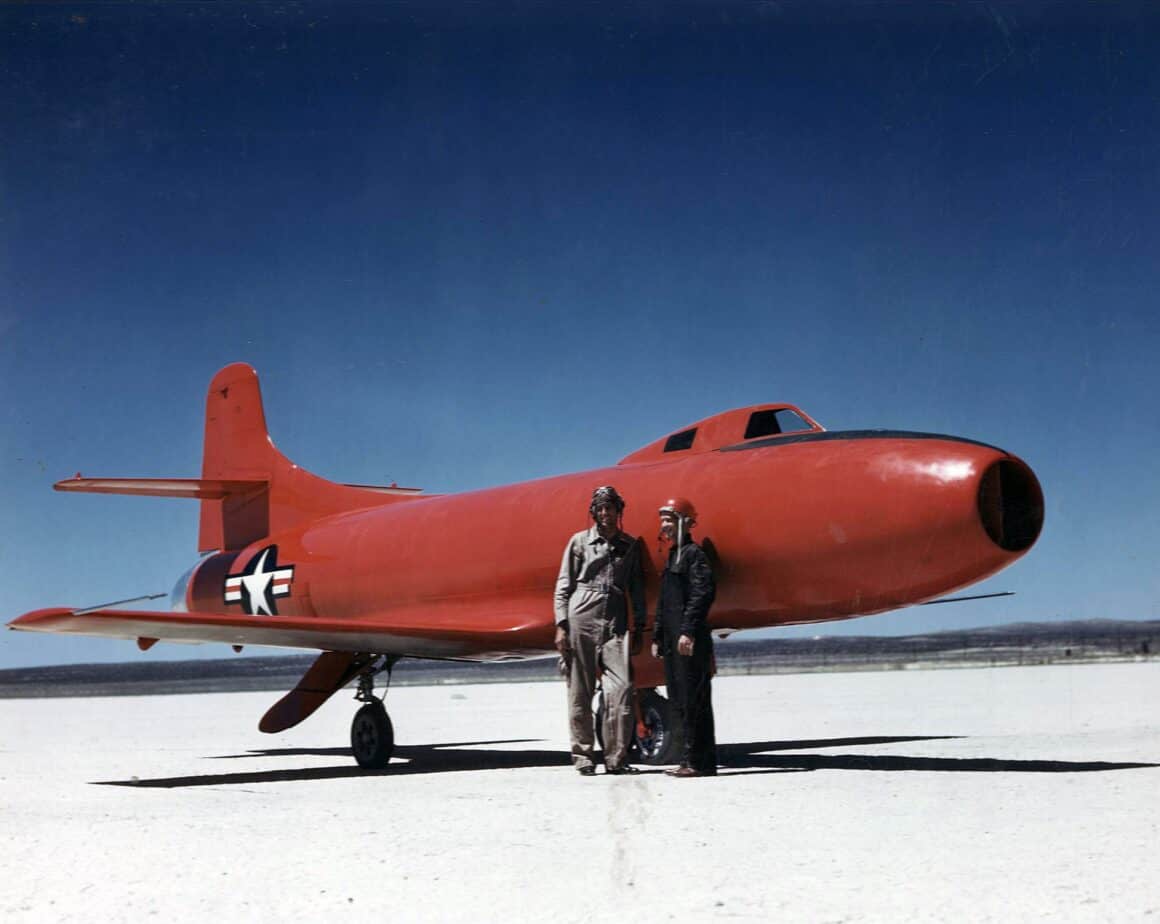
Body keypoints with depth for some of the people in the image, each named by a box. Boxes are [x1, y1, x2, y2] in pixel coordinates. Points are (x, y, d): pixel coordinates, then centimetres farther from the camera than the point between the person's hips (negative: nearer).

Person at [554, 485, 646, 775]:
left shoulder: (630, 545, 13)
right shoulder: (580, 541, 7)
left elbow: (636, 589, 16)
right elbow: (563, 586, 5)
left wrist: (638, 628, 11)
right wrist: (561, 625, -3)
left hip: (615, 624, 2)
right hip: (581, 620, -2)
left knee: (621, 689, -9)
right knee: (580, 692, -1)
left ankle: (616, 758, -2)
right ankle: (583, 756, 8)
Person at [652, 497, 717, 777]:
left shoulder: (694, 554, -6)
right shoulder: (672, 557, 22)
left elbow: (702, 594, -17)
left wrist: (688, 631, -23)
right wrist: (657, 637, 22)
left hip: (690, 641, -10)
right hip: (673, 642, 10)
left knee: (693, 701, -9)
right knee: (679, 701, 10)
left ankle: (699, 762, -7)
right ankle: (692, 759, 15)